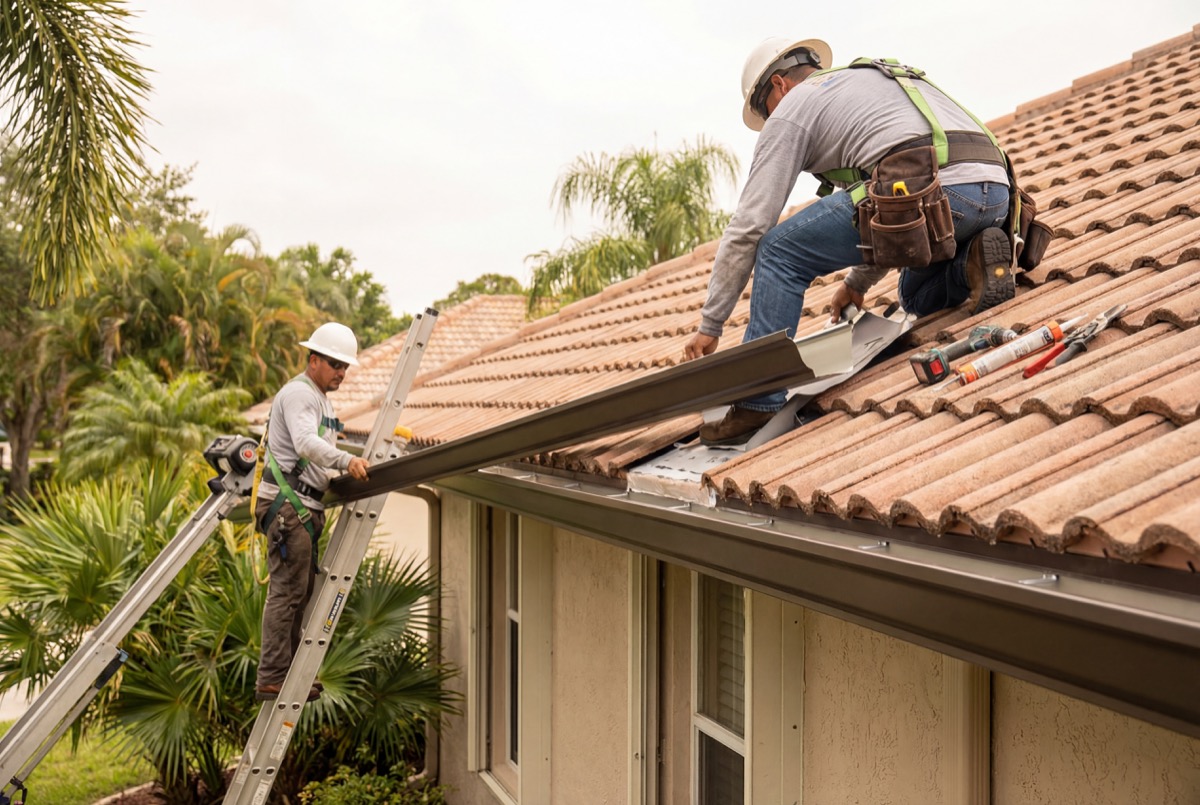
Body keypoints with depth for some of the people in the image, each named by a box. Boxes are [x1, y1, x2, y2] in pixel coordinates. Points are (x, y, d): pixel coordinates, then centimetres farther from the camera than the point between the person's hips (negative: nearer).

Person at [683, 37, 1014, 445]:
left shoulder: (792, 105, 14)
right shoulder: (877, 77, 37)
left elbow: (747, 227, 9)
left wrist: (709, 325, 13)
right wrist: (857, 281, 51)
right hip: (995, 188, 8)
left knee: (780, 252, 6)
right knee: (918, 297, 33)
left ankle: (758, 405, 0)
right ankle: (975, 262, 1)